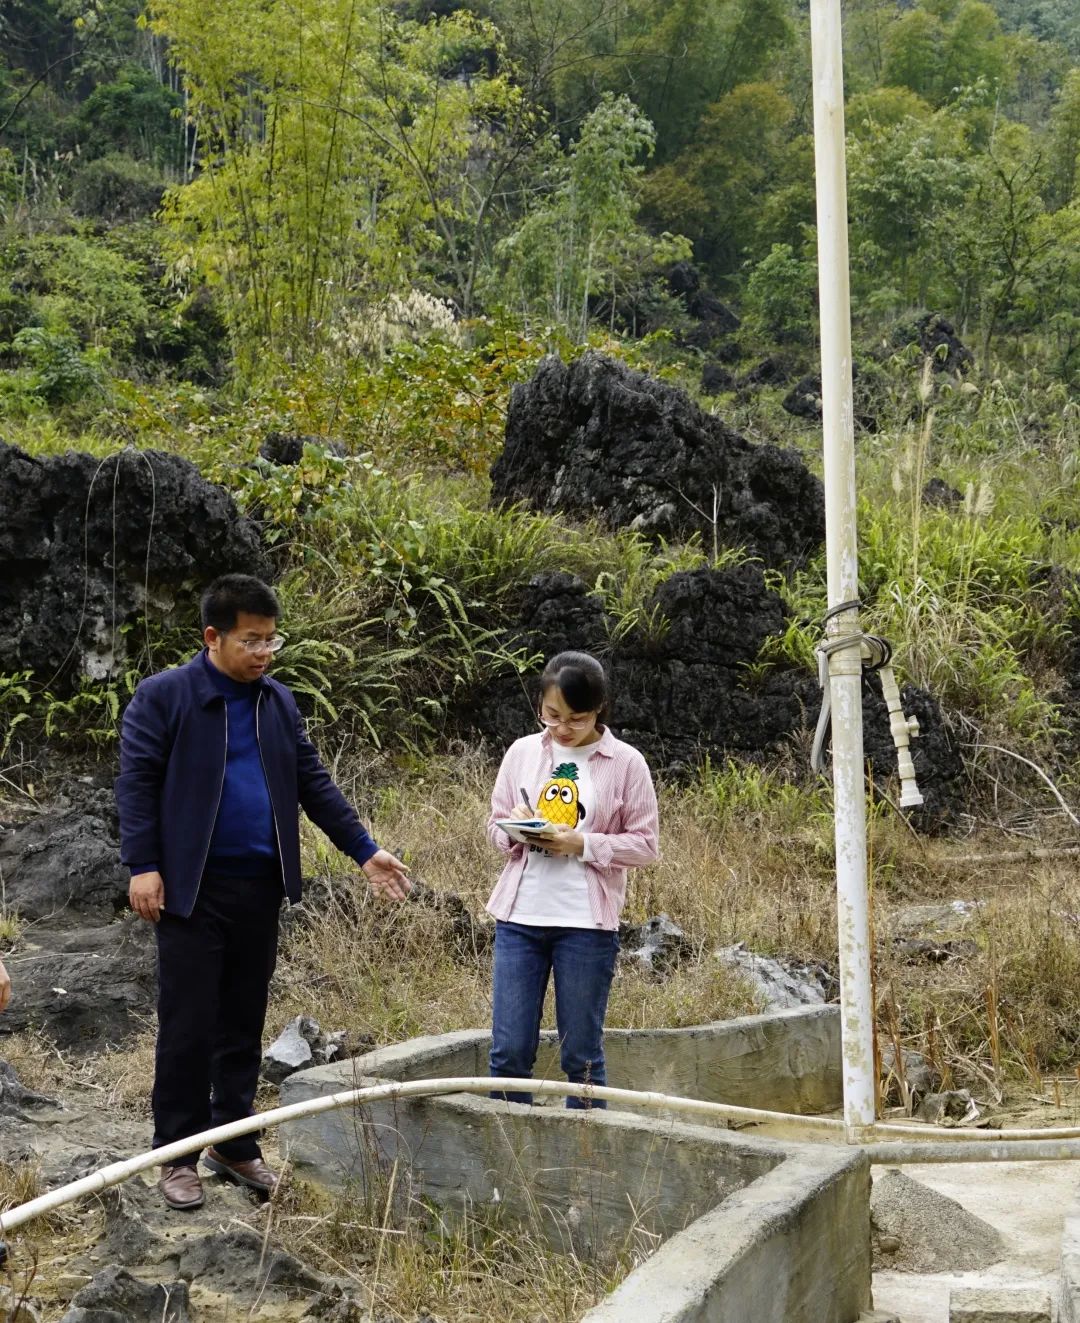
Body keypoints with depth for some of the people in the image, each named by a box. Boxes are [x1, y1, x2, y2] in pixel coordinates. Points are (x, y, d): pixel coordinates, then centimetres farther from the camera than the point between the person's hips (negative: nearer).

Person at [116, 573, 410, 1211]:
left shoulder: (279, 701, 10)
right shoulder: (163, 696, -6)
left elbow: (314, 783, 12)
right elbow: (137, 782, -8)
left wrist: (365, 850, 7)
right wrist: (143, 865, -16)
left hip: (260, 889, 5)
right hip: (192, 889, -5)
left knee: (244, 1027, 12)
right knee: (188, 1027, -1)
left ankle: (235, 1145, 22)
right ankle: (178, 1155, 9)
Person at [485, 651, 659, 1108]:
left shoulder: (625, 763, -2)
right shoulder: (522, 752, 7)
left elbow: (644, 843, -1)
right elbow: (494, 825, 14)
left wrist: (583, 844, -15)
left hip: (587, 923, -3)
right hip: (519, 916, 3)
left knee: (582, 1053, 4)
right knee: (508, 1050, 2)